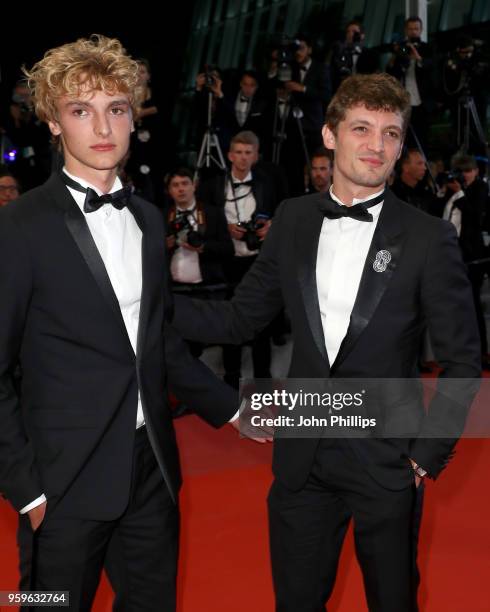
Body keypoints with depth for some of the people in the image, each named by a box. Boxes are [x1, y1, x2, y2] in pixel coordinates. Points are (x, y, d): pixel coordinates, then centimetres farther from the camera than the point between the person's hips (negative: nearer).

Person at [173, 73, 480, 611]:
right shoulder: (293, 219, 1)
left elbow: (462, 360, -4)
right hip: (303, 458, 3)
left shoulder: (428, 238, -10)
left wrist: (428, 453, -8)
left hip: (387, 462, -2)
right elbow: (239, 320, 3)